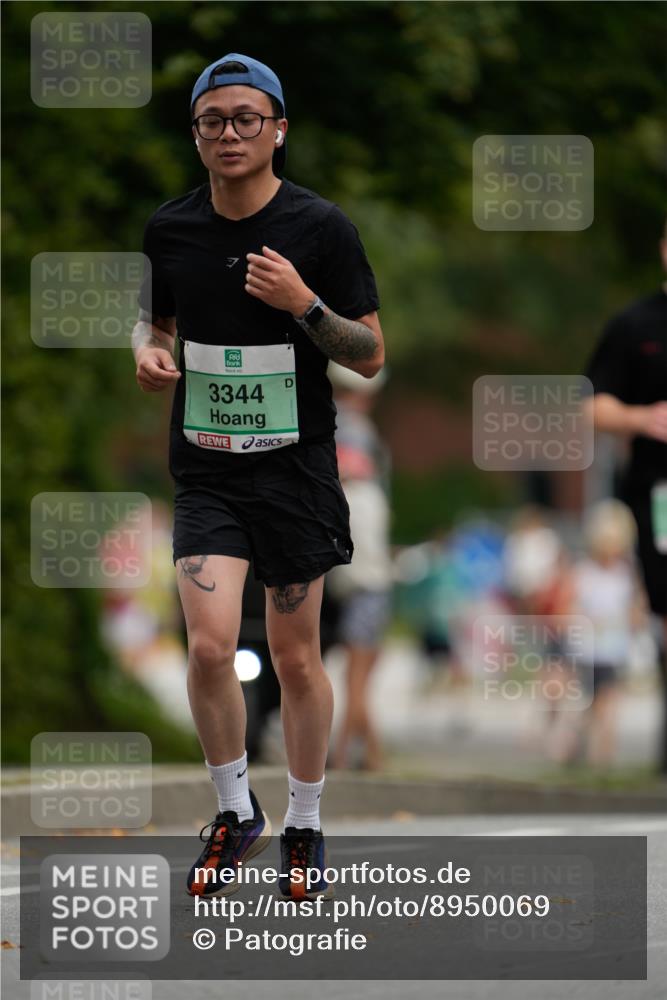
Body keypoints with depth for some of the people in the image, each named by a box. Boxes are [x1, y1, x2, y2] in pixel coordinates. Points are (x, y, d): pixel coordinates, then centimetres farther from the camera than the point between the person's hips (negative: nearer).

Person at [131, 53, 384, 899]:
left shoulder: (319, 226, -8)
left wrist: (305, 303, -21)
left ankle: (303, 825, 24)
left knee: (296, 661, 6)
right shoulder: (169, 227, 1)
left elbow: (371, 357, -5)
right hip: (205, 471, 2)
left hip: (296, 472, -1)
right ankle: (235, 812, 8)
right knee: (209, 646, -14)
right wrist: (149, 353, -5)